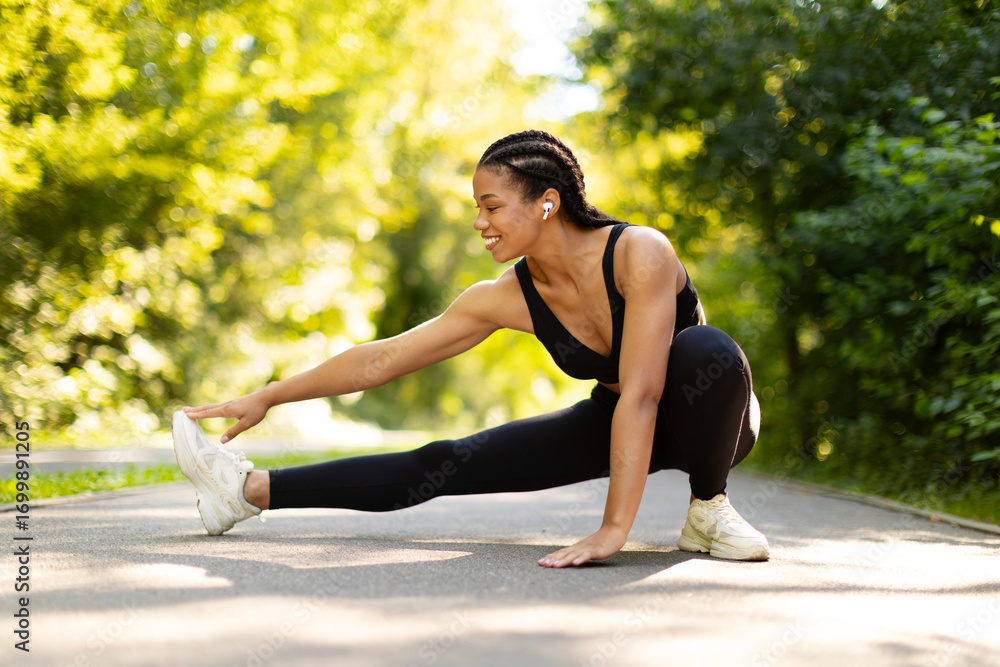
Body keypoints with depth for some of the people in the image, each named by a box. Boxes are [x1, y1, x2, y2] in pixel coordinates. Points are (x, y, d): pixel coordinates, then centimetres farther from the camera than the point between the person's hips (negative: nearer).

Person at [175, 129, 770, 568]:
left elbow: (641, 395, -37)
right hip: (615, 423, 4)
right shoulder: (507, 299, -14)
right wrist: (268, 397, -6)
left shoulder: (639, 254, -31)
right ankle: (251, 490, 0)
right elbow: (382, 359, -7)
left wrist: (614, 530, -42)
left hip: (708, 417, -4)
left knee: (704, 349, -40)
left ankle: (709, 507, -15)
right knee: (447, 466, -8)